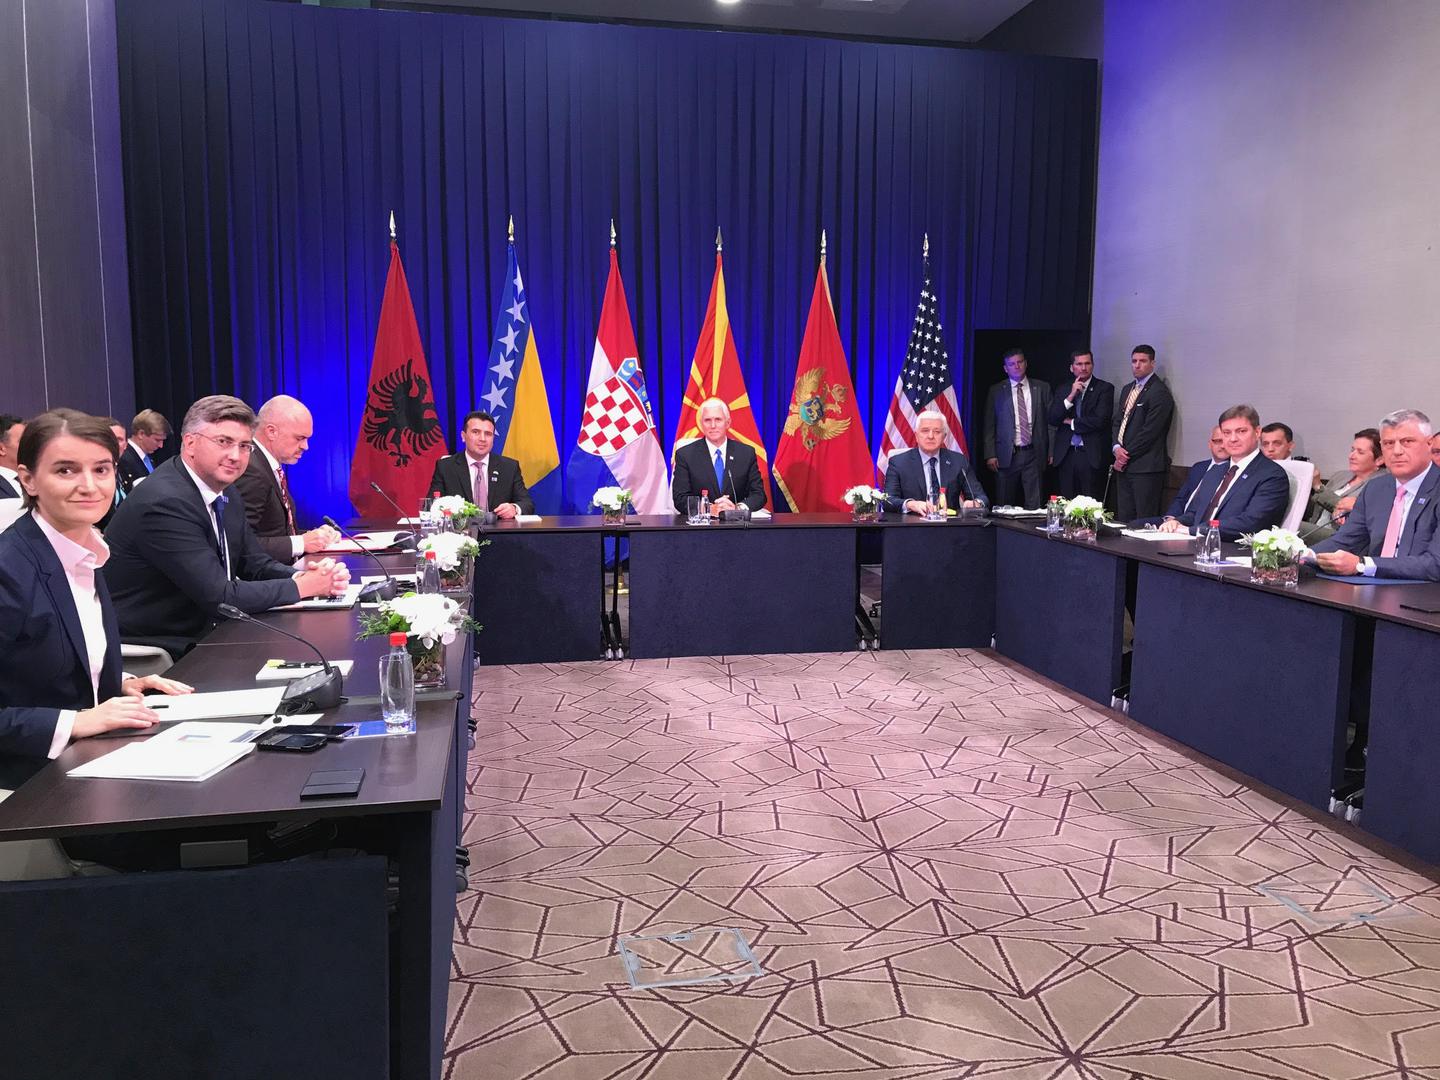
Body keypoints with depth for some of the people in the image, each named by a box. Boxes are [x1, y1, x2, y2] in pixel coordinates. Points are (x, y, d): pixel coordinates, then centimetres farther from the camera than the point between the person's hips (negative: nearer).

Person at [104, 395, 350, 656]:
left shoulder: (228, 496, 6)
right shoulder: (165, 502, -22)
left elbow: (255, 564, 10)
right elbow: (219, 597, -24)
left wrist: (304, 575, -10)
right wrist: (300, 587, -16)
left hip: (197, 636, 8)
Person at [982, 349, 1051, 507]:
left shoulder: (1042, 388, 8)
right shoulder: (996, 391, 6)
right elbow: (989, 426, 4)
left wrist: (1052, 451, 1)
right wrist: (990, 455, -4)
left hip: (1034, 454, 1)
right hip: (1007, 456, 0)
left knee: (1034, 504, -1)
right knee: (1005, 506, 3)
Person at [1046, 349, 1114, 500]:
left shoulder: (1105, 388, 0)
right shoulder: (1062, 390, 13)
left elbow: (1100, 420, -11)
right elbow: (1051, 419, 1)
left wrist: (1071, 422, -1)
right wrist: (1071, 395, -8)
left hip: (1092, 454, -4)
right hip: (1066, 454, 4)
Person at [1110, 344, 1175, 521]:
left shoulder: (1160, 392, -9)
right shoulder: (1127, 389, 19)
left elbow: (1150, 431, -15)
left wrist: (1126, 455, -10)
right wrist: (1116, 448, -2)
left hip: (1146, 467, -8)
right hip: (1124, 465, 8)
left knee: (1144, 521, -7)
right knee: (1124, 518, 7)